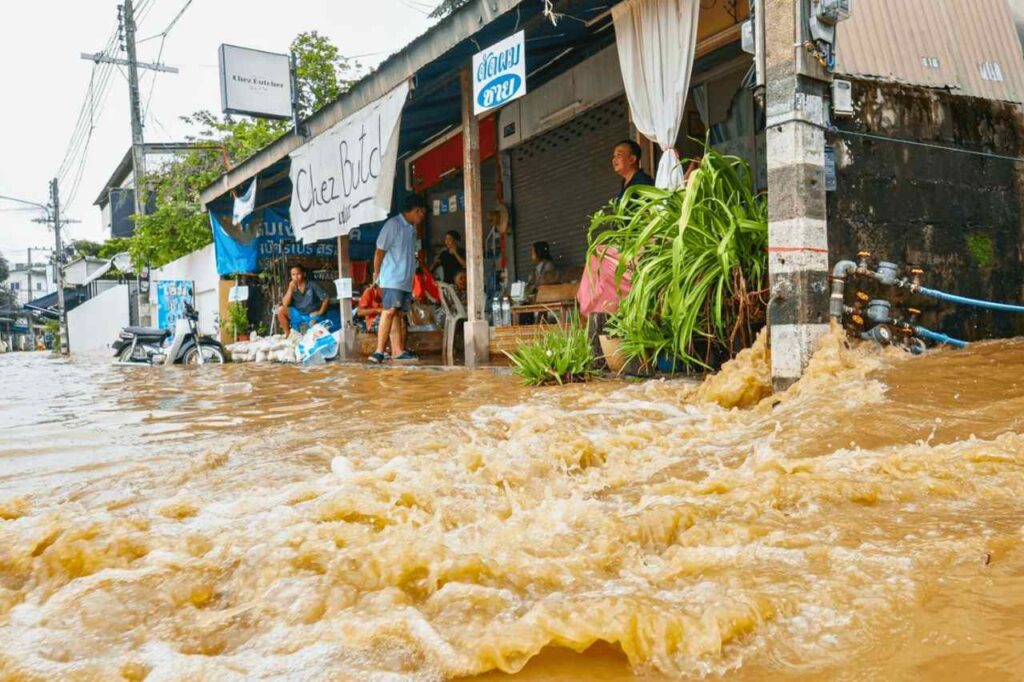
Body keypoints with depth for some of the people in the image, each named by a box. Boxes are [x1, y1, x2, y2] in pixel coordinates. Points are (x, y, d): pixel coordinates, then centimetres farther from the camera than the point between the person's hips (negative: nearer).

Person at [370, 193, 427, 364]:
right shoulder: (393, 224, -8)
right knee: (389, 311, -15)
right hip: (392, 279, -8)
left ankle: (398, 351, 10)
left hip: (406, 280, 8)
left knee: (399, 314, 8)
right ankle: (379, 351, -17)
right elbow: (380, 251, -8)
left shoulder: (412, 229, 17)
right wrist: (377, 273, -4)